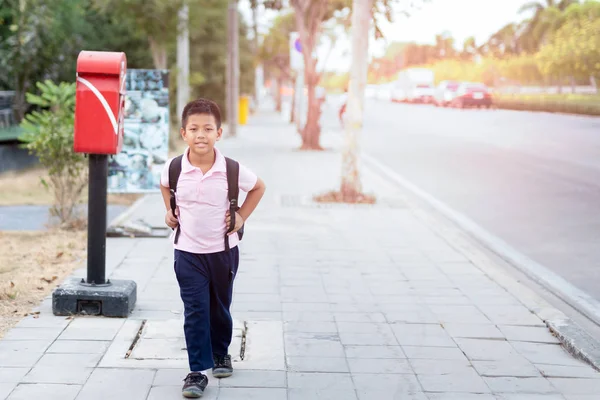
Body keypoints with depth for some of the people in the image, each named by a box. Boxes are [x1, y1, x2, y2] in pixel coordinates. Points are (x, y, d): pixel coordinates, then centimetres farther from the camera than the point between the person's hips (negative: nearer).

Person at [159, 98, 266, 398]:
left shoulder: (233, 170, -16)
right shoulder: (174, 168, -12)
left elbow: (258, 187, 4)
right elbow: (164, 186, 14)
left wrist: (242, 216, -2)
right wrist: (170, 211, 5)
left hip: (223, 251, 1)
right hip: (188, 252, 0)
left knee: (220, 307, 18)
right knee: (194, 311, -5)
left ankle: (221, 352, 41)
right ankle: (197, 372, 0)